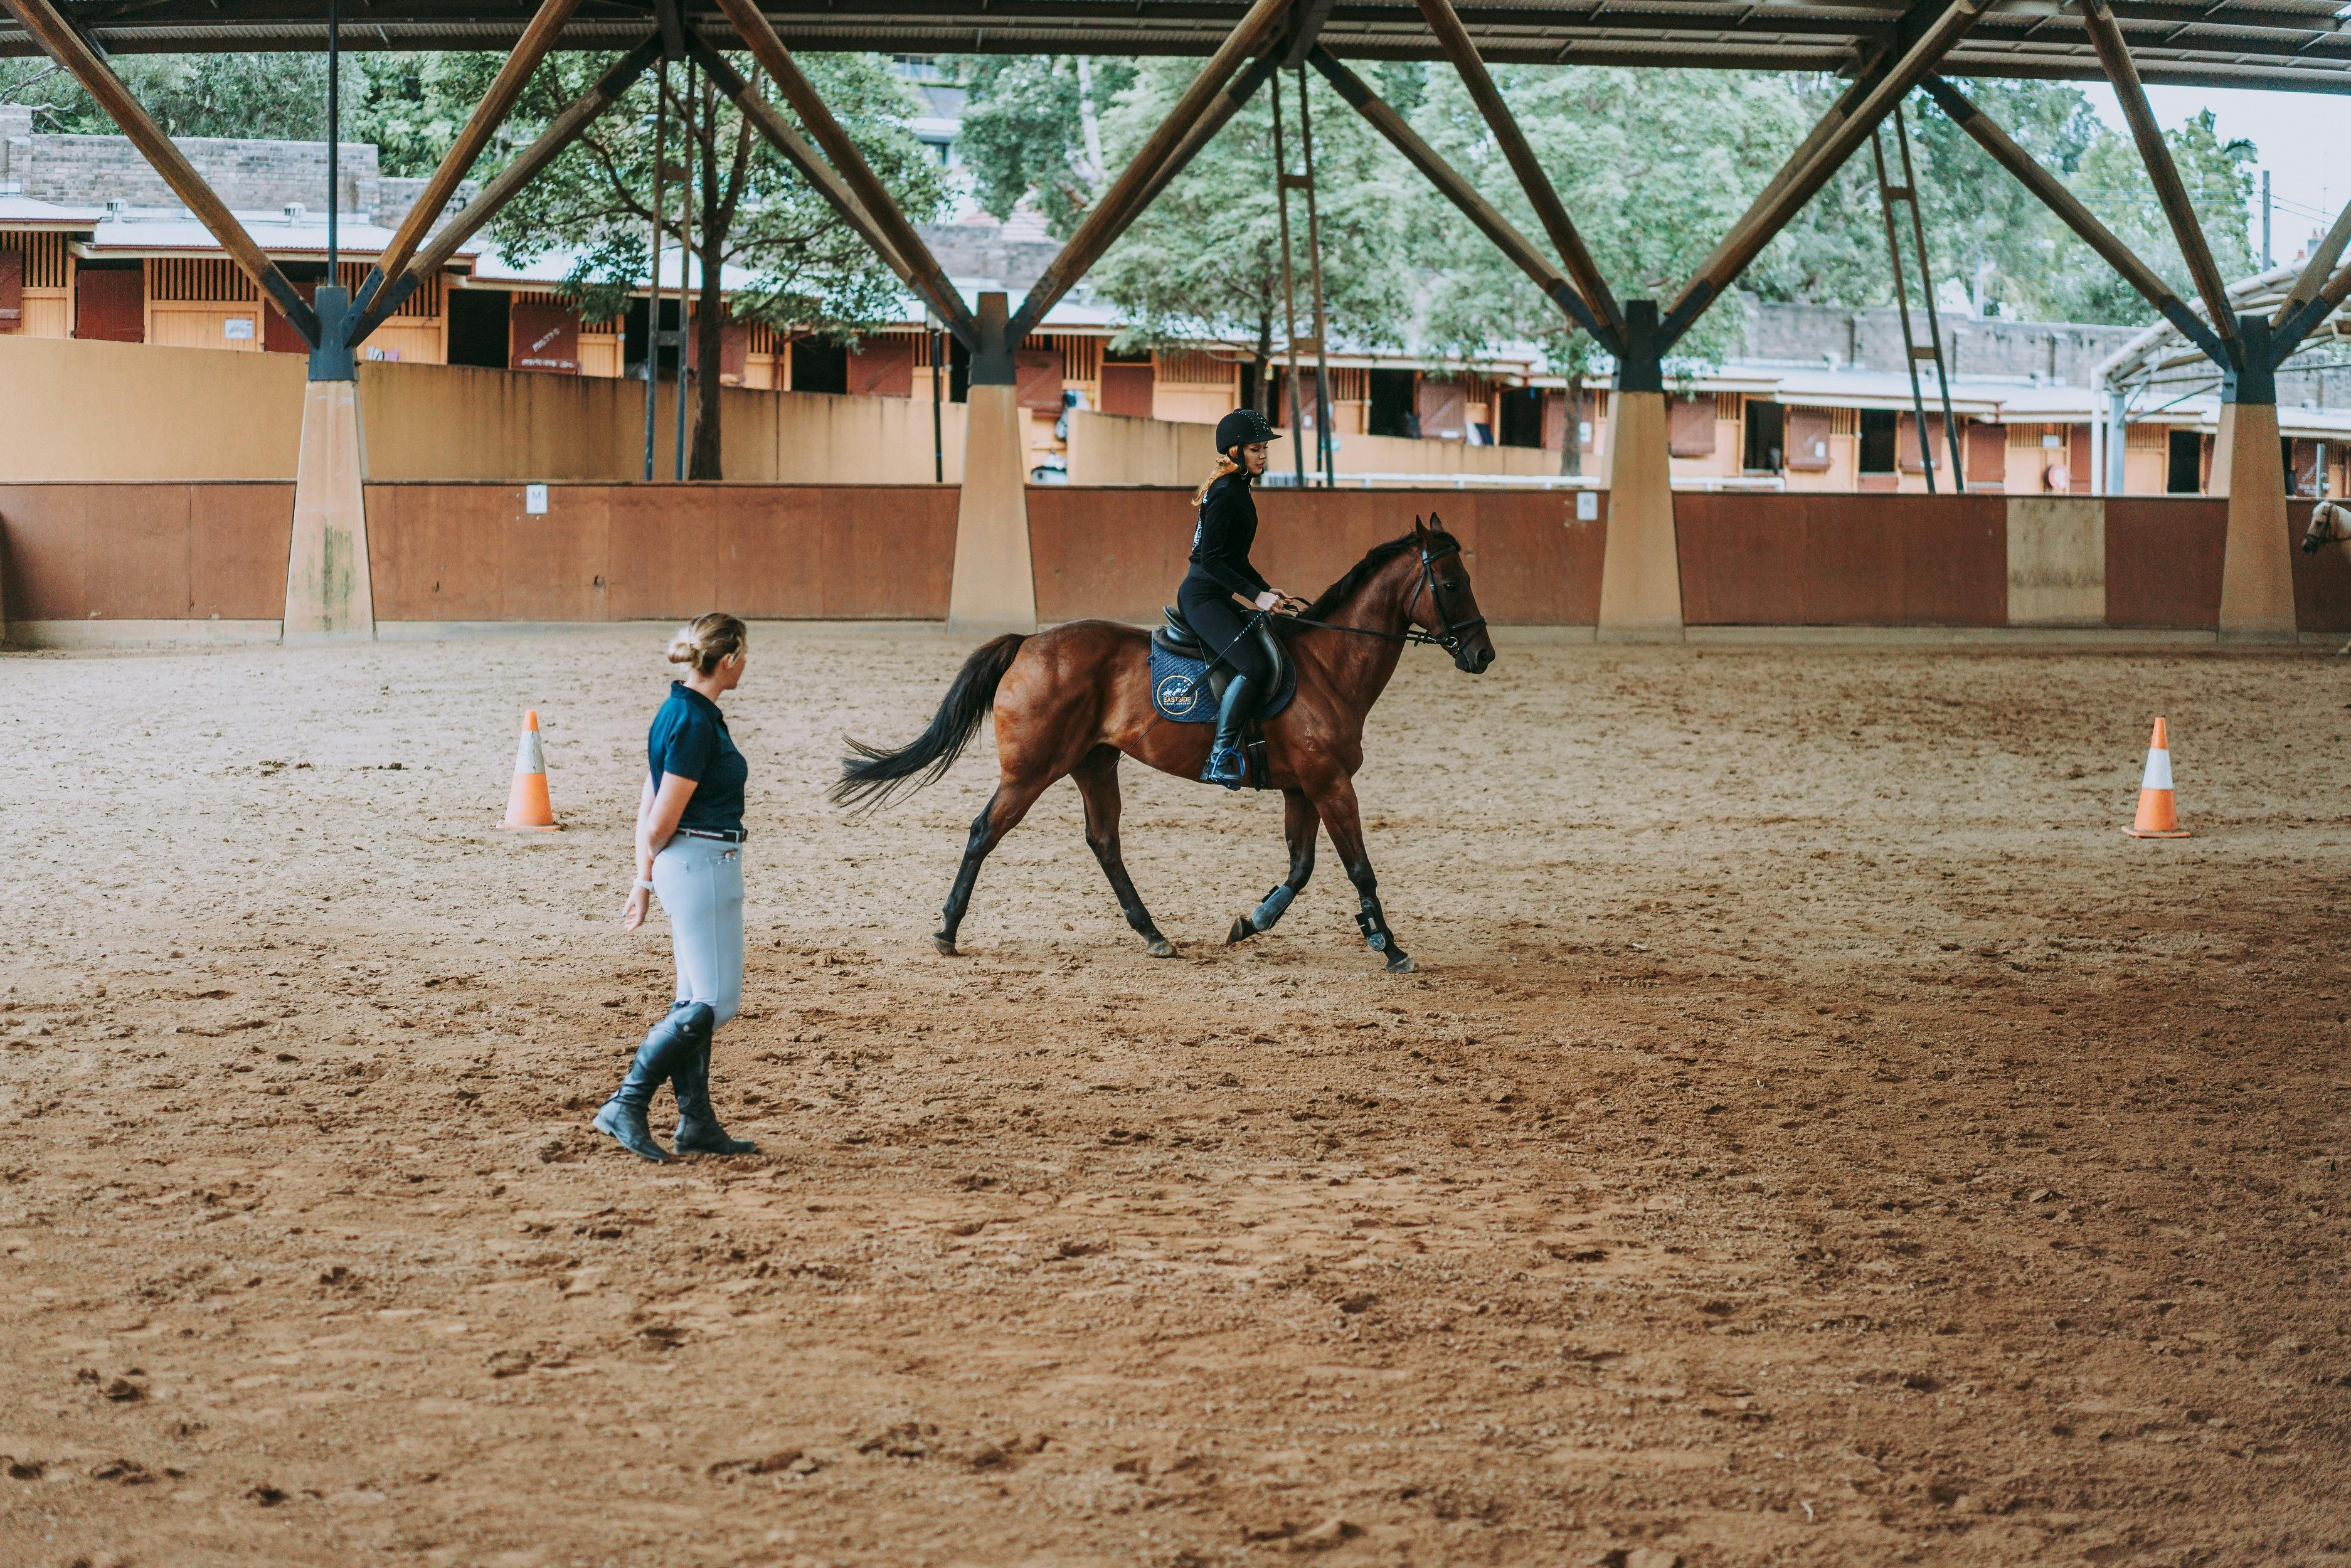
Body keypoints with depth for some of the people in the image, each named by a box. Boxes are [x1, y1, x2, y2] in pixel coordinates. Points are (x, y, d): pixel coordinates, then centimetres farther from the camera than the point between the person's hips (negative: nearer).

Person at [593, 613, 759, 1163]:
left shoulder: (683, 712, 11)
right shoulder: (695, 722, -19)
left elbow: (650, 805, 15)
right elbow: (662, 818, -16)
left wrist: (645, 879, 16)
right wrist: (646, 880, -2)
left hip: (690, 868, 10)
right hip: (701, 864, -10)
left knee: (696, 1001, 12)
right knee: (715, 1001, -7)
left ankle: (696, 1124, 17)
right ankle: (627, 1104, -5)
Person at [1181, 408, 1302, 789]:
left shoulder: (1238, 490, 16)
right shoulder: (1225, 494, -16)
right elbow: (1210, 559, -21)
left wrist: (1265, 589, 14)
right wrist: (1256, 595, -23)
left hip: (1216, 599, 11)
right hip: (1202, 597, -11)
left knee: (1272, 648, 15)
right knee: (1256, 666, -25)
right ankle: (1220, 757, -21)